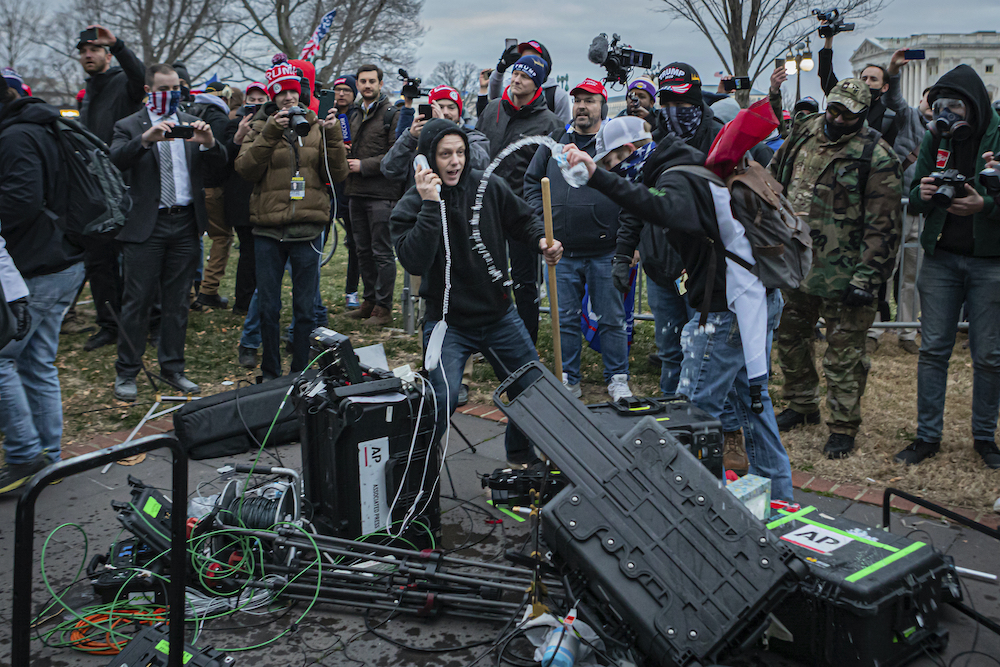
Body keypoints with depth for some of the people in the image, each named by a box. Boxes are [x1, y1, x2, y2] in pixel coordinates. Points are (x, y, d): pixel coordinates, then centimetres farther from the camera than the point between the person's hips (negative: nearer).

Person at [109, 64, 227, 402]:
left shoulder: (192, 124, 12)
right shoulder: (129, 126, 2)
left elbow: (218, 164, 0)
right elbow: (116, 159, -17)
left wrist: (209, 142, -21)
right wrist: (146, 138, -33)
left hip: (186, 224, 3)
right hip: (146, 225, -3)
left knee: (177, 301, 10)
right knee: (137, 301, 0)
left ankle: (172, 368, 20)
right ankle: (126, 373, 10)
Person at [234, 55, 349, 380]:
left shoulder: (316, 127, 9)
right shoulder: (261, 126, 7)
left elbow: (337, 174, 2)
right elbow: (245, 168, -8)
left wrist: (333, 136, -11)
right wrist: (270, 133, -17)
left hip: (307, 229, 0)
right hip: (268, 229, 0)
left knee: (306, 309, 5)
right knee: (268, 307, 6)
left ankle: (300, 373, 18)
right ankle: (270, 372, 20)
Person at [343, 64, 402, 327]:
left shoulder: (392, 114, -5)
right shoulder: (356, 116, 19)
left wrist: (364, 165, -16)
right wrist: (345, 154, 8)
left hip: (381, 193, -8)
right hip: (357, 192, 8)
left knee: (382, 253, -4)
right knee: (363, 250, 12)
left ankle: (383, 308, 1)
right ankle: (370, 301, 23)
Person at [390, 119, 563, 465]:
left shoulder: (489, 186, -5)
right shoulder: (410, 206, -12)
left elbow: (523, 218, 12)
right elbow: (415, 262, -27)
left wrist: (542, 240, -9)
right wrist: (431, 206, -30)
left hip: (500, 315, 5)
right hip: (448, 322, -4)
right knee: (442, 400, -21)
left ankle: (523, 460, 39)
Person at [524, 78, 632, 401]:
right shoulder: (553, 144, 10)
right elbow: (531, 181, 17)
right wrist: (541, 217, 4)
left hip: (606, 252, -2)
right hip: (562, 251, 3)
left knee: (611, 319, 5)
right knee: (565, 319, 9)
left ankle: (617, 379, 18)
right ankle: (568, 379, 21)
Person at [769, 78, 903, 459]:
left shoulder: (876, 157, -11)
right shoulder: (801, 136, 6)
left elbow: (883, 225, -13)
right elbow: (772, 182, 18)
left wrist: (866, 278, -18)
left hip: (843, 273, -6)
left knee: (844, 353, 1)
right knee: (790, 338, 18)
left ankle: (844, 427, 14)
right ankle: (802, 405, 37)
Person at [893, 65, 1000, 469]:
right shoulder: (936, 140, 5)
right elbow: (913, 199, 10)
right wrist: (922, 194, -11)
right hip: (941, 257, 3)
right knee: (933, 348, 4)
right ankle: (928, 436, 14)